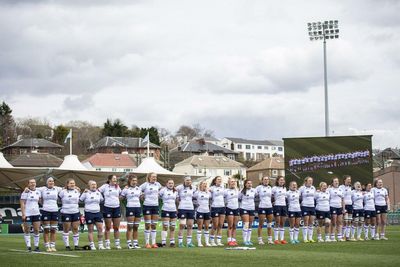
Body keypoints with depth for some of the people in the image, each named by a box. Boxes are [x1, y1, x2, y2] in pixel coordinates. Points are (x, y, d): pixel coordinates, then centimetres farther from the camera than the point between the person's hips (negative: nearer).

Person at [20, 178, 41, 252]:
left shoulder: (38, 192, 9)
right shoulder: (25, 192, -6)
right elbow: (22, 204, -9)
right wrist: (23, 214, -15)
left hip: (36, 213, 5)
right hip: (27, 214, -5)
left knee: (36, 230, 3)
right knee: (27, 230, 1)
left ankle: (36, 246, 9)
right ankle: (28, 246, 6)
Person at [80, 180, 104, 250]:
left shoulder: (98, 193, 11)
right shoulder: (86, 193, -1)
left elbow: (102, 200, 21)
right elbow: (80, 200, -1)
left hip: (97, 213, 4)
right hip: (89, 213, -4)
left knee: (100, 228, -3)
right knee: (90, 230, 1)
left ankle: (100, 245, 5)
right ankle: (92, 245, 6)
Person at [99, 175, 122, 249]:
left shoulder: (117, 187, 10)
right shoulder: (105, 186, -3)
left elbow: (121, 194, 24)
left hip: (117, 208, 4)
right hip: (107, 208, -4)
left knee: (116, 228, 6)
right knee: (108, 228, 1)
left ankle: (117, 244, 12)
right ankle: (107, 244, 6)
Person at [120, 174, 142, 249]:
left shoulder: (138, 189, 14)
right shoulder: (126, 189, -1)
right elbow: (120, 198, -1)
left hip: (138, 207, 5)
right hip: (130, 208, -5)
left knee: (136, 227, 6)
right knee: (130, 227, -6)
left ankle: (135, 243, 10)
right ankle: (129, 243, -4)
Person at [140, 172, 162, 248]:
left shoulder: (157, 184, 8)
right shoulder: (145, 185, -6)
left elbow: (161, 189, 27)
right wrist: (142, 196, -3)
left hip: (155, 206, 5)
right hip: (147, 205, -4)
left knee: (154, 225, 5)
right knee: (147, 225, -2)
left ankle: (153, 243, 8)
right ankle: (147, 243, 1)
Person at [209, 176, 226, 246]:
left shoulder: (222, 187, 12)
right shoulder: (212, 188, -5)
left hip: (222, 207, 5)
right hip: (215, 207, -5)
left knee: (220, 226, 3)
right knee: (215, 226, -1)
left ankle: (219, 241, 6)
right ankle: (212, 241, 13)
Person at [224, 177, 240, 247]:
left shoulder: (237, 190, 12)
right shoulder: (226, 191, -5)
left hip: (236, 208, 5)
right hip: (229, 209, -5)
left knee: (235, 226, 5)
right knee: (230, 226, -7)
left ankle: (234, 240, 7)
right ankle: (229, 240, -6)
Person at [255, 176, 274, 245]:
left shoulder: (270, 188, 12)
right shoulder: (259, 188, -4)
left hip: (269, 207, 5)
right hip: (262, 207, -5)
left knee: (270, 225, 6)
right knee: (261, 225, -2)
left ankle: (270, 239, 9)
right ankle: (260, 240, 2)